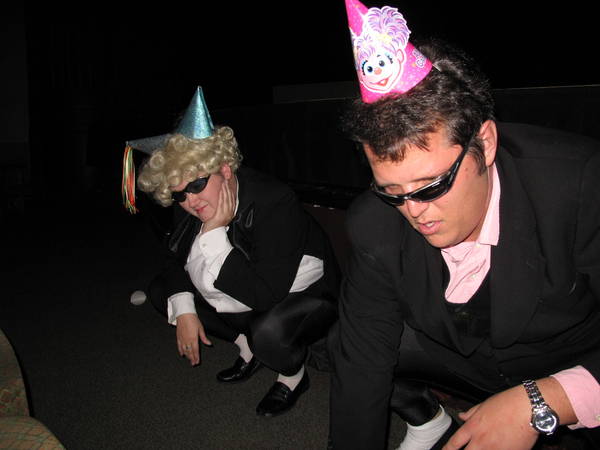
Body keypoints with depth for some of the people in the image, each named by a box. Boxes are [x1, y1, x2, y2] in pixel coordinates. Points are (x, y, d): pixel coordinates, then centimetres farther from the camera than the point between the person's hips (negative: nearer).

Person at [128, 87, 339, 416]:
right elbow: (176, 259, 7)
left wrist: (214, 233, -35)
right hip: (239, 301, 8)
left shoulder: (275, 204, -32)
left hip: (305, 298, -7)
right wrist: (183, 311, -8)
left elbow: (264, 297, -37)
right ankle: (248, 346, 13)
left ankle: (294, 375, 0)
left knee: (269, 331, -39)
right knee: (161, 291, 2)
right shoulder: (189, 209, -10)